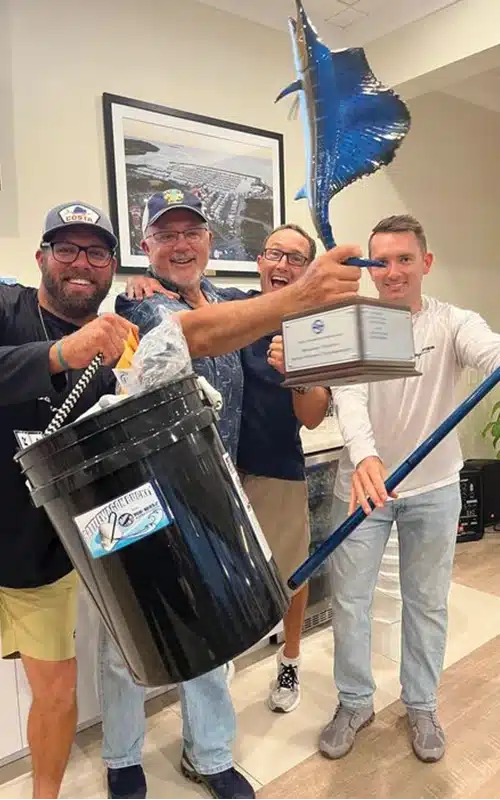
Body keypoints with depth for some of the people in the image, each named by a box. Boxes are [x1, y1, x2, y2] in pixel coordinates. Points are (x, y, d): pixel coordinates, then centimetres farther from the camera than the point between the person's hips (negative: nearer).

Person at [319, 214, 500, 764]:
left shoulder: (453, 323, -8)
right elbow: (349, 396, -26)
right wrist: (363, 455, -46)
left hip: (433, 488, 1)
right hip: (362, 482, 0)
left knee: (427, 603, 15)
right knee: (349, 600, 10)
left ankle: (421, 706, 39)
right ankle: (354, 703, 34)